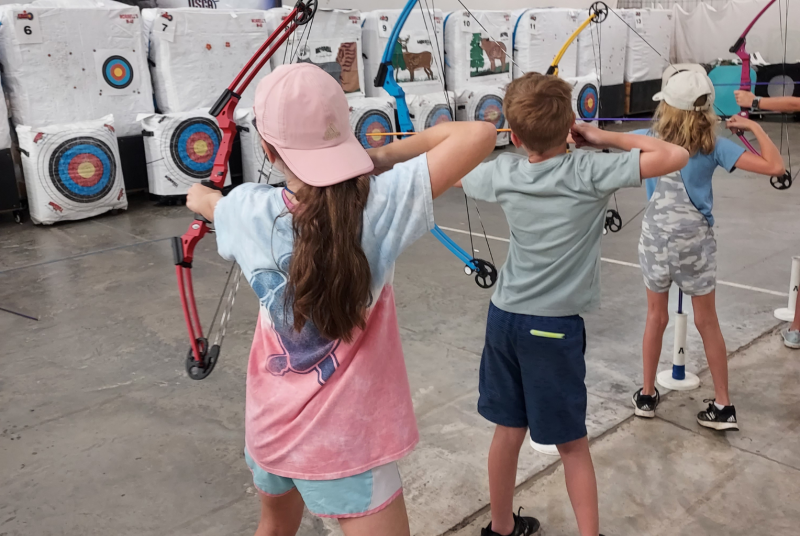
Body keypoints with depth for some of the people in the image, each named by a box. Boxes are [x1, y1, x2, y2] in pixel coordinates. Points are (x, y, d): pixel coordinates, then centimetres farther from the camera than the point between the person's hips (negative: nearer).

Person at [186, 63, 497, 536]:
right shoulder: (376, 205, -24)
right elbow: (480, 136, -25)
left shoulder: (248, 210, -10)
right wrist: (388, 154, -11)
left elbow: (201, 200, 15)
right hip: (343, 442, -5)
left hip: (269, 427, 5)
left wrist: (201, 193, 39)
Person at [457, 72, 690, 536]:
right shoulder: (589, 171, -15)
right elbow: (676, 156, -16)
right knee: (573, 445, 10)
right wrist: (606, 138, -6)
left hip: (505, 317, 5)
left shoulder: (503, 173, -2)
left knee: (508, 429, 18)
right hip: (554, 327, -4)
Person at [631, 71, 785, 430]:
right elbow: (774, 166, -16)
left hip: (656, 238, 1)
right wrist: (754, 127, -2)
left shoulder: (650, 139, -6)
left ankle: (647, 395, 26)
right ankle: (723, 406, 18)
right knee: (707, 322, 10)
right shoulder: (714, 146, -11)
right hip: (695, 242, -1)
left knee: (656, 317, 16)